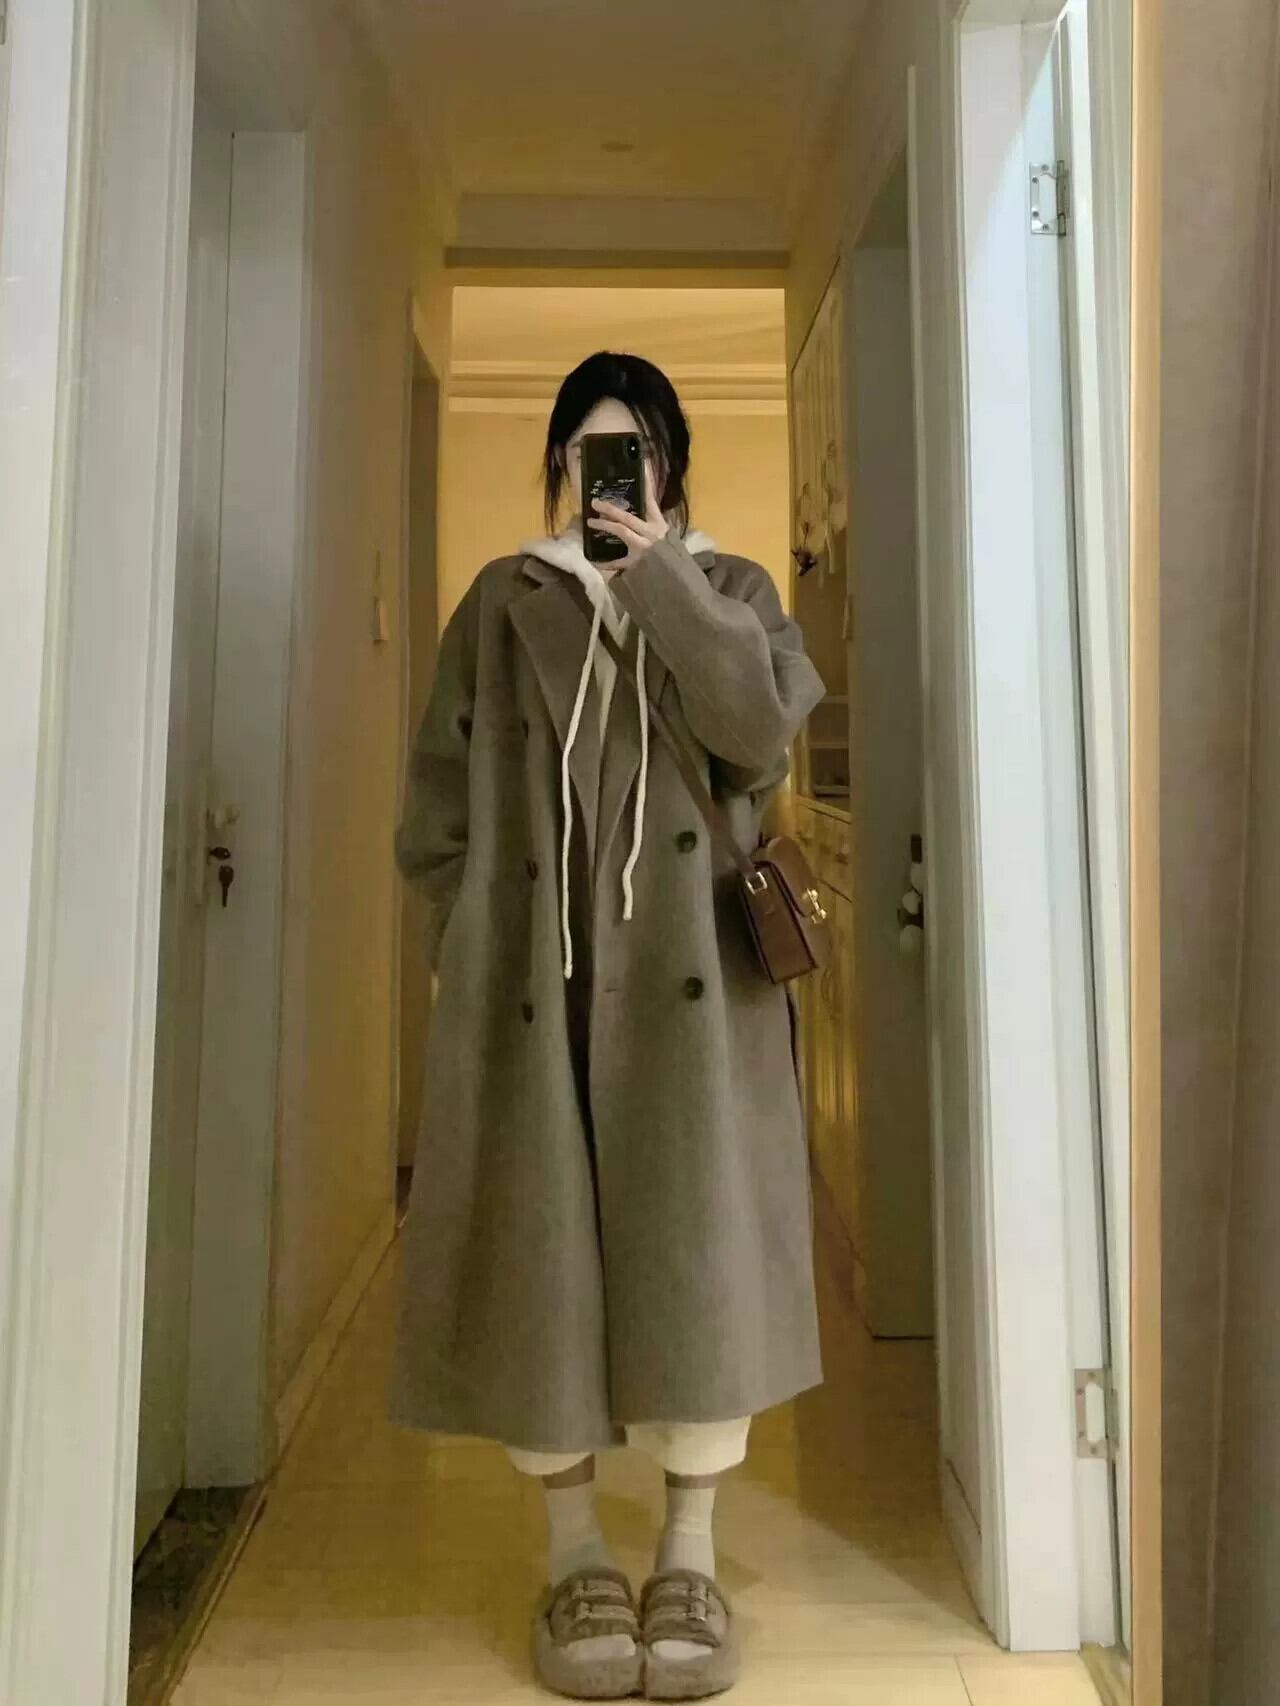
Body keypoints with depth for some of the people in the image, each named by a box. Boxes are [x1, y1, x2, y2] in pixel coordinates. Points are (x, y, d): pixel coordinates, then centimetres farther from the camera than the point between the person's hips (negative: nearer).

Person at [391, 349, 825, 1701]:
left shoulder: (729, 588, 14)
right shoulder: (503, 600, 15)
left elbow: (763, 730, -7)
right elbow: (441, 796, 10)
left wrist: (659, 574, -5)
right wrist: (470, 942, 1)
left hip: (689, 964, 0)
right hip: (532, 968, 1)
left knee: (695, 1236, -4)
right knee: (544, 1244, 1)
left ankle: (691, 1559, 12)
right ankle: (576, 1556, 17)